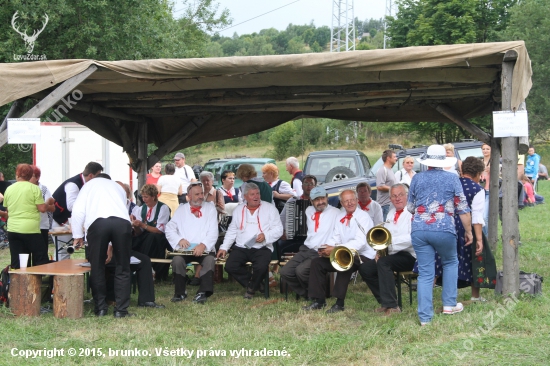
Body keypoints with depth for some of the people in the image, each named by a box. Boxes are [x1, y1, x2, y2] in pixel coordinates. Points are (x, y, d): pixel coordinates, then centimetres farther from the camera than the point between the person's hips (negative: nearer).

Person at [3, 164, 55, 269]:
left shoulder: (9, 189, 7)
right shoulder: (34, 188, -6)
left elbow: (7, 210, 17)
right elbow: (42, 208, -10)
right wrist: (48, 203, 10)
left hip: (12, 229, 4)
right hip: (30, 229, -4)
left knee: (16, 263, 6)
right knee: (41, 260, 4)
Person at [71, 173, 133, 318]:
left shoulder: (89, 185, 29)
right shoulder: (118, 187, 37)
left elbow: (78, 210, 13)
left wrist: (78, 235, 19)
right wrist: (111, 245, 38)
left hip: (96, 222, -1)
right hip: (122, 221, 2)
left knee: (97, 268, 11)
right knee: (123, 268, 10)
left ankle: (100, 308, 14)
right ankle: (121, 310, 8)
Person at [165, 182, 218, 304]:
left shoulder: (210, 208, 12)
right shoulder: (181, 210, 16)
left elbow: (213, 232, 2)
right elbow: (169, 229, 10)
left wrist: (203, 245, -16)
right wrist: (179, 240, -10)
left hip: (204, 249, -1)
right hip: (184, 248, 1)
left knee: (210, 259, -32)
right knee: (177, 260, -29)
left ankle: (203, 293, -27)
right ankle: (180, 292, -12)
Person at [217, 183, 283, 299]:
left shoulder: (269, 208, 6)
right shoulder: (239, 209, 17)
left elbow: (278, 229, 0)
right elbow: (232, 231, 19)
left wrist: (265, 235, -18)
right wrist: (224, 247, 8)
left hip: (262, 248, -3)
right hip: (241, 248, 3)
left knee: (261, 267, -32)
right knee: (230, 266, -23)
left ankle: (251, 288, 2)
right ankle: (253, 283, 1)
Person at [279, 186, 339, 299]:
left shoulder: (335, 212, -5)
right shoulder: (309, 211, 16)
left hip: (321, 253, -7)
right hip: (306, 250, 7)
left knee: (301, 270, -28)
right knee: (285, 272, -8)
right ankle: (308, 295, 8)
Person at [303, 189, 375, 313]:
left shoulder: (363, 217, -10)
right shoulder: (340, 216, 13)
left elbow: (360, 242, -22)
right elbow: (336, 238, 13)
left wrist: (336, 249, -30)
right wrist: (327, 247, -12)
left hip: (363, 256, -7)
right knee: (316, 262, -5)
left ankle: (339, 303, -29)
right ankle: (319, 301, 0)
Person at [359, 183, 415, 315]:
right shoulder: (391, 214, 19)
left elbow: (411, 238, -23)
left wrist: (391, 240, -23)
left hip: (409, 256, -9)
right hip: (392, 255, 9)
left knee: (383, 262, -33)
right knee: (365, 268, -4)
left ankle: (391, 306, -29)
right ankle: (385, 303, 4)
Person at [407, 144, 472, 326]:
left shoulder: (417, 178, 9)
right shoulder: (452, 178, 3)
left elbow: (410, 207, 18)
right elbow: (462, 208, 1)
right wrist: (468, 231, 9)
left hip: (419, 230, 2)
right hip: (444, 229, -2)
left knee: (425, 273, 5)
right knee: (450, 263, 24)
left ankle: (425, 317, 3)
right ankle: (449, 304, 24)